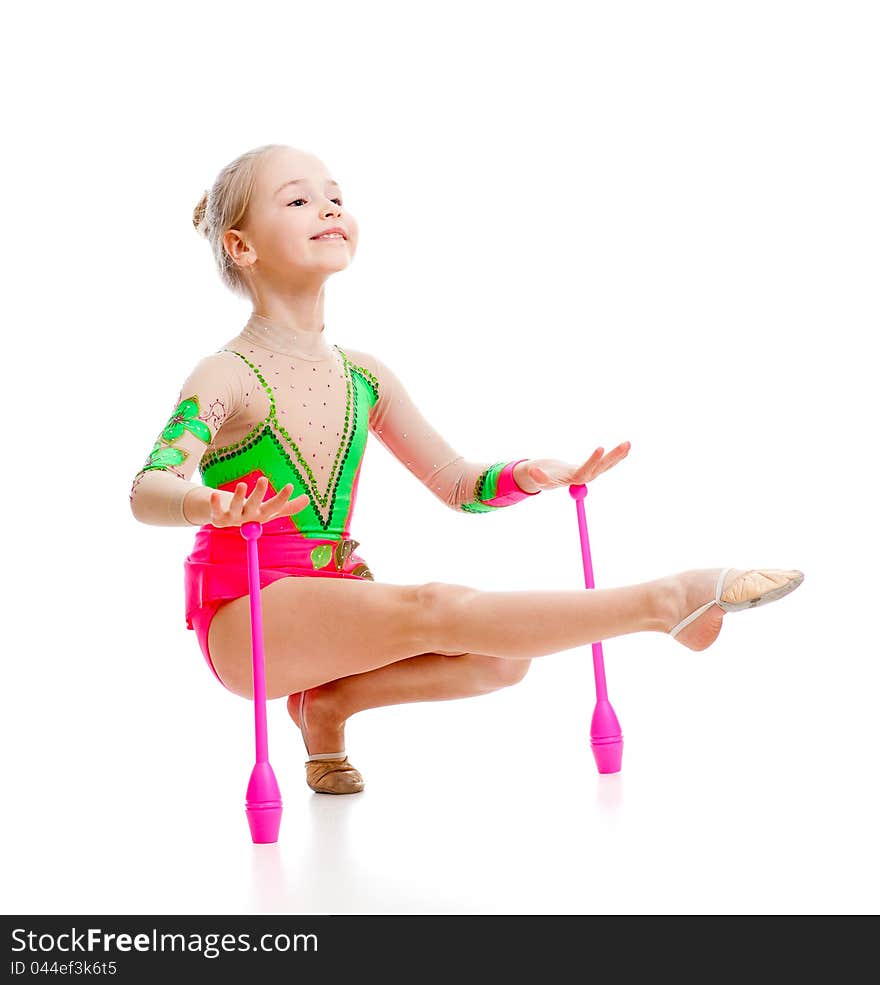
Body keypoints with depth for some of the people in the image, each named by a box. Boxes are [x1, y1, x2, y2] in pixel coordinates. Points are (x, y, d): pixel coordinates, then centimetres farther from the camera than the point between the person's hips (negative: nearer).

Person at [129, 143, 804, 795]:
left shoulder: (364, 377, 9)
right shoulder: (228, 377, -9)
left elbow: (457, 482, 13)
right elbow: (147, 490, -23)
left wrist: (527, 476, -10)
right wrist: (212, 506, -48)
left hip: (333, 596, 7)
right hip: (244, 616, -7)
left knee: (502, 657, -15)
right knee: (438, 610, -30)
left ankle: (329, 703, 2)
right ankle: (663, 599, -33)